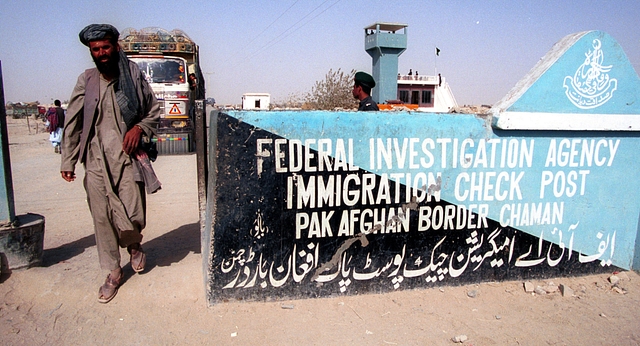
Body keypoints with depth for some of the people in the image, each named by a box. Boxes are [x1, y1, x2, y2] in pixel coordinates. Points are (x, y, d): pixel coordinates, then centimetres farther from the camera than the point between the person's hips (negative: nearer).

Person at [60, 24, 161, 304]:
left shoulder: (133, 76, 3)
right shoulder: (85, 81, 5)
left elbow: (154, 111, 12)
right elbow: (72, 123, 8)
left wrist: (139, 128, -8)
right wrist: (68, 161, 7)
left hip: (127, 158, -1)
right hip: (96, 162, 2)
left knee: (132, 217, -7)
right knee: (102, 219, 5)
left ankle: (133, 245, 29)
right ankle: (113, 272, 22)